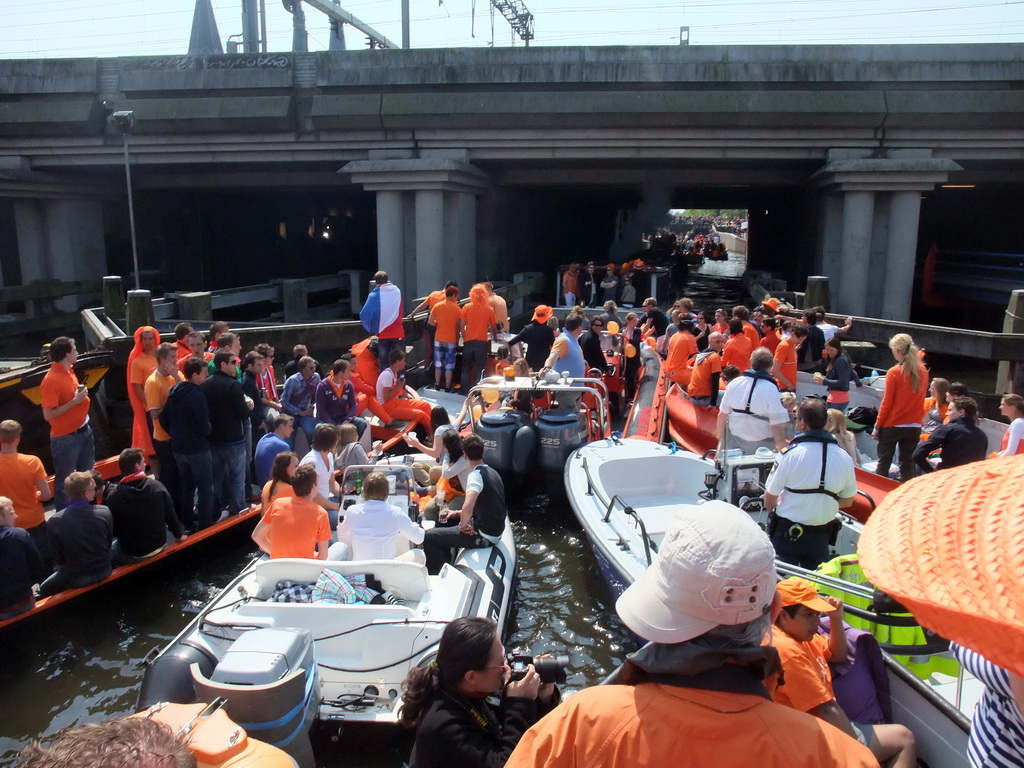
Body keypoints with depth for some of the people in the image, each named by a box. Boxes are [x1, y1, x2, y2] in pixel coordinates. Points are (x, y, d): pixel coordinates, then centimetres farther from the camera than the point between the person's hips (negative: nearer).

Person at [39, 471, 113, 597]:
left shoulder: (54, 522, -20)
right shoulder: (104, 512, -17)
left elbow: (58, 559, -9)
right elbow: (109, 543, -2)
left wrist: (71, 564, 11)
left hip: (76, 578, -3)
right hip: (103, 571, 3)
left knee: (43, 590, 23)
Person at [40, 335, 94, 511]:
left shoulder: (68, 371, 5)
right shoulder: (51, 381, -22)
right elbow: (48, 415, -24)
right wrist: (75, 401, -23)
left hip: (84, 431, 9)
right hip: (65, 439, -9)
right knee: (65, 481, 5)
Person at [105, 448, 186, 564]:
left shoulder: (114, 495, -18)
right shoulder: (157, 486, -9)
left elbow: (110, 529, -11)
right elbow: (171, 515, 0)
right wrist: (179, 535, 15)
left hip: (131, 553, -4)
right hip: (157, 546, 4)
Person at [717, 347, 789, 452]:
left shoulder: (733, 384, -3)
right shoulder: (771, 389, -16)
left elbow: (722, 415, 3)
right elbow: (777, 426, -18)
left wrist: (721, 439, 16)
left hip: (735, 443, 4)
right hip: (760, 446, -4)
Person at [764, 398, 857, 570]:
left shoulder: (789, 454, -17)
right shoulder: (845, 457, -4)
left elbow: (769, 501, -11)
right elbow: (847, 501, 7)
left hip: (786, 533, -4)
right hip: (821, 536, 4)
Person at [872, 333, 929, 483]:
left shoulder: (894, 372, -14)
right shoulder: (923, 371, -1)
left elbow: (886, 403, -11)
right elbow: (919, 397, 13)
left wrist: (877, 426, -3)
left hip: (892, 425, -4)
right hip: (914, 426, 4)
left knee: (883, 463, 8)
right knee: (908, 465, 11)